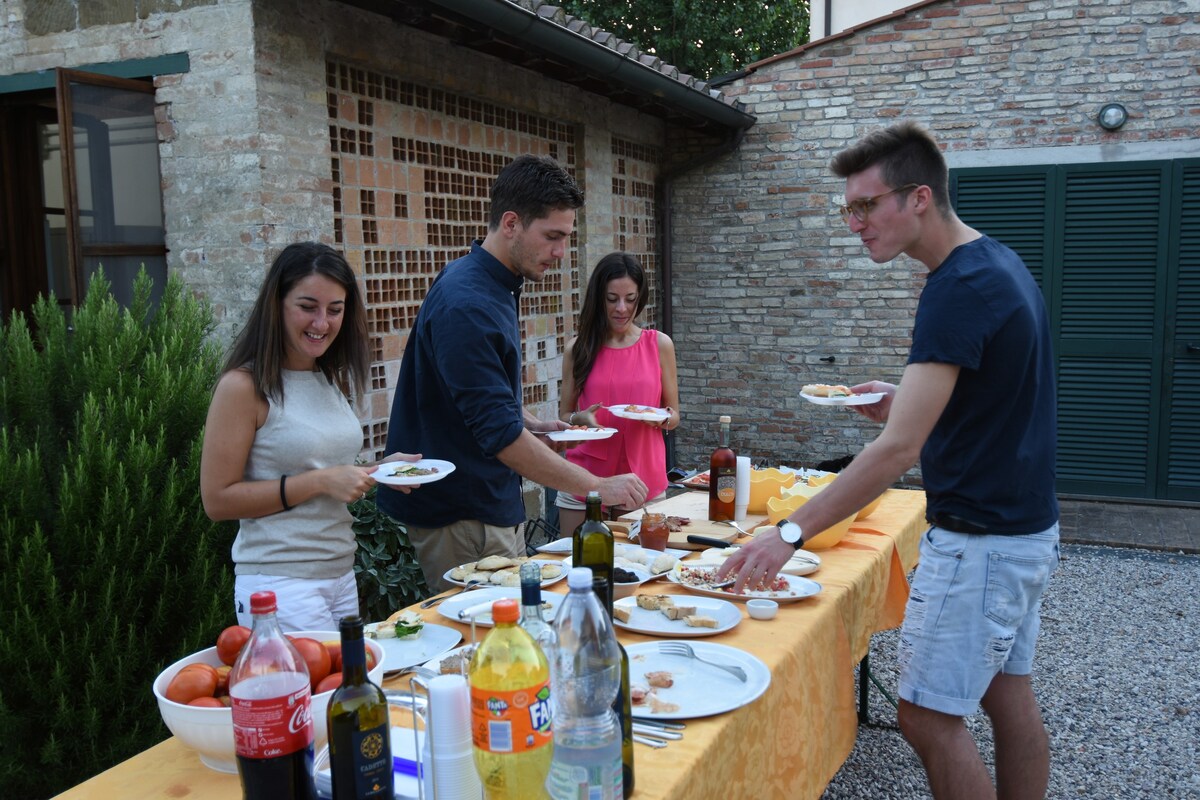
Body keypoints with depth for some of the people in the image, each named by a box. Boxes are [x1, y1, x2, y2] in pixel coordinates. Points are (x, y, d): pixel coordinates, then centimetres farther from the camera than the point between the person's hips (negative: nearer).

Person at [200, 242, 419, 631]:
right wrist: (320, 481, -19)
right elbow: (217, 499, -14)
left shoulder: (333, 380, 9)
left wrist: (380, 471, 2)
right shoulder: (244, 386, -12)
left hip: (343, 575, 7)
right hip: (279, 581, -7)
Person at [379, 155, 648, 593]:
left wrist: (533, 424, 8)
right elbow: (499, 433, -27)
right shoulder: (466, 304, -23)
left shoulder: (493, 286, 10)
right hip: (462, 519, -10)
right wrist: (596, 487, -25)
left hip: (493, 506, 10)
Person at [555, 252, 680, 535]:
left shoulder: (659, 344, 4)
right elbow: (564, 417, 10)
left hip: (644, 479, 0)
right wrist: (581, 418, -11)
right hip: (586, 480, 0)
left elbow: (674, 415, 10)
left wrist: (664, 418, -12)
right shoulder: (577, 349, 3)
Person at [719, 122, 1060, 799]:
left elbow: (898, 451, -28)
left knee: (930, 716, 0)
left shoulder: (959, 290, -23)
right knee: (1009, 697, 18)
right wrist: (907, 402, 7)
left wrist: (792, 532, -27)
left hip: (979, 540, -10)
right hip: (1026, 527, 10)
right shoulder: (1000, 263, 8)